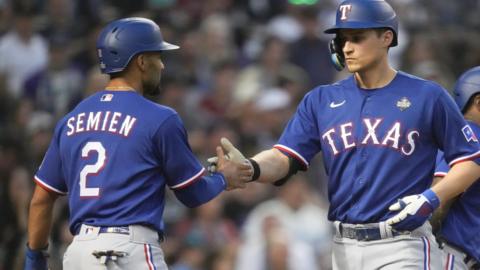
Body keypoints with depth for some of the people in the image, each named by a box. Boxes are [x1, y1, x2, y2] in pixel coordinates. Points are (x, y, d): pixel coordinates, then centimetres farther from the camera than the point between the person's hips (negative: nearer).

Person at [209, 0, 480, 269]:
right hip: (345, 248, 4)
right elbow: (285, 158, -1)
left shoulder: (427, 97, -1)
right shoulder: (321, 100, 9)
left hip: (403, 247, -4)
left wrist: (432, 198, -14)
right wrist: (250, 169, -23)